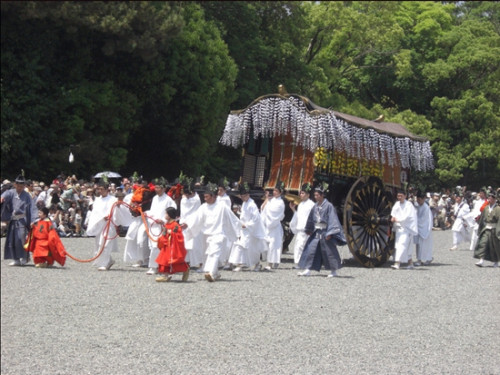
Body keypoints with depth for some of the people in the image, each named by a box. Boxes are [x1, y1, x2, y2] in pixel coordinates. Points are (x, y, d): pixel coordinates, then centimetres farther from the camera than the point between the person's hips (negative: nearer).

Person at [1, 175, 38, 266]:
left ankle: (24, 258, 5)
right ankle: (16, 259, 12)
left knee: (21, 239, -11)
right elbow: (6, 195, -18)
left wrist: (33, 221, -11)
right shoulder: (11, 193, 5)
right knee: (11, 239, 4)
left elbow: (32, 208, -1)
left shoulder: (26, 195, 3)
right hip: (12, 220, 3)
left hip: (22, 220, -3)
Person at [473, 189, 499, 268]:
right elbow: (482, 219, 15)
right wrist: (480, 229, 15)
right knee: (482, 243, -11)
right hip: (486, 229, 4)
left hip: (493, 230, -4)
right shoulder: (486, 208, 7)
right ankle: (481, 260, -15)